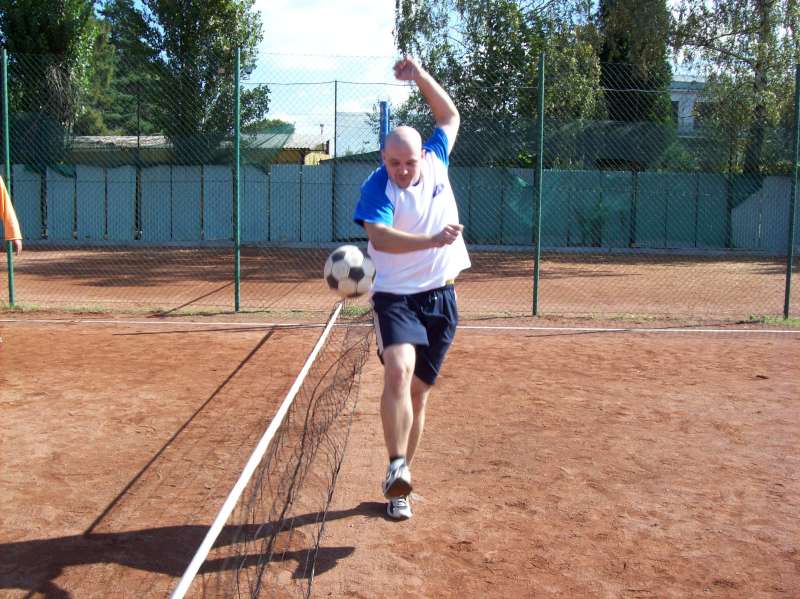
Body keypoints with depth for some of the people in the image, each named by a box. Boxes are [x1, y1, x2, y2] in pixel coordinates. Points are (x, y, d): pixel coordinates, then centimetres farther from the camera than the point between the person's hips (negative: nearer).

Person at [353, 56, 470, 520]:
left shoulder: (436, 160, 4)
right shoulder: (377, 188, -11)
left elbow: (451, 116, 19)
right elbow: (379, 238, -28)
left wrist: (421, 76, 11)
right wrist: (433, 240, -38)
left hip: (441, 297, 4)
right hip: (396, 296, -4)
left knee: (418, 392, 6)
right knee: (398, 370, -29)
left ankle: (400, 485, 16)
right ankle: (397, 468, -26)